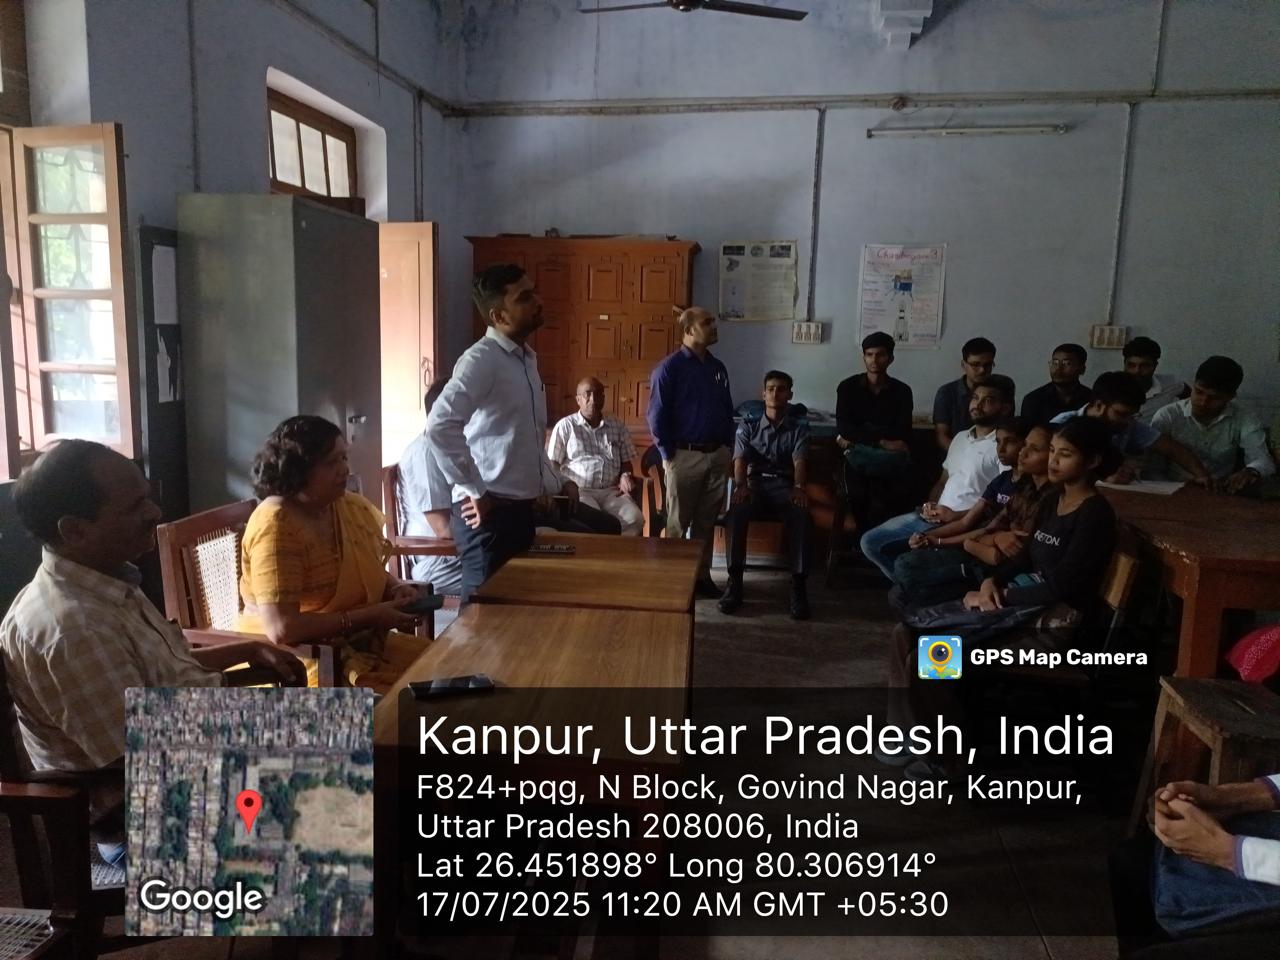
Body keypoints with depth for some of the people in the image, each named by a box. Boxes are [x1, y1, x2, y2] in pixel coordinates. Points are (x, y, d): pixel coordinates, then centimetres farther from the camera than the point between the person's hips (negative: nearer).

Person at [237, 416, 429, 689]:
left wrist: (398, 589, -4)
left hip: (360, 645, 7)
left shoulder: (354, 507, 2)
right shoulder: (275, 525, -20)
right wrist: (369, 617, -23)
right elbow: (281, 628, -26)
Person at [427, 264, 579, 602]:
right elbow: (440, 426, -30)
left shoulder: (526, 359, 14)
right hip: (489, 513, -9)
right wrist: (475, 492, -23)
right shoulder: (481, 359, -15)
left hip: (520, 508, 9)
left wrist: (556, 483, 17)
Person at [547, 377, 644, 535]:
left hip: (611, 490, 3)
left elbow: (626, 461, 22)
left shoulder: (618, 426, 17)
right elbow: (552, 464, 5)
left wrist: (625, 475, -2)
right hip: (579, 490, -3)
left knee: (635, 520, -26)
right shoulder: (565, 426, 8)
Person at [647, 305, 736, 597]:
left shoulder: (718, 368, 11)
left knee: (706, 522, 12)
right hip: (685, 456, -5)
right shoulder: (669, 368, -8)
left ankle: (702, 575, 22)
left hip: (717, 455, 6)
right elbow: (656, 416, -9)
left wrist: (728, 448, 11)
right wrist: (668, 456, -10)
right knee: (677, 524, 4)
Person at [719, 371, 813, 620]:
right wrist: (741, 485, -24)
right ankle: (735, 581, -30)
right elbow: (740, 460, 0)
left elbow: (800, 461, -4)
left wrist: (799, 487, -27)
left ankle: (798, 585, -33)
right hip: (755, 485, 0)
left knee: (801, 515, -36)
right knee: (736, 511, -36)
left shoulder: (799, 428, 15)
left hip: (784, 487, 0)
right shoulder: (747, 427, 17)